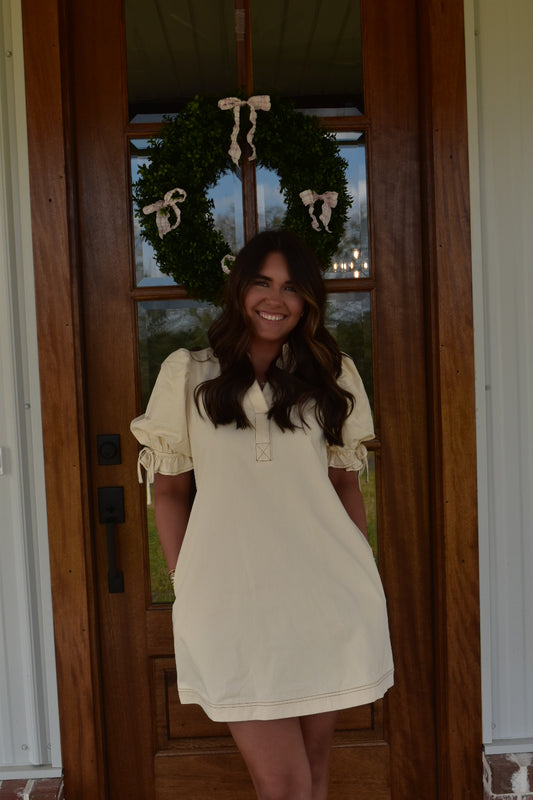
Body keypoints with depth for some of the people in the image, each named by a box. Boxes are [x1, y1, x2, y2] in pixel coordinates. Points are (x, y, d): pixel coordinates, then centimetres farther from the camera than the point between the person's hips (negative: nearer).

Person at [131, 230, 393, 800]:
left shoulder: (333, 373, 9)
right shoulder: (187, 375, 4)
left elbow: (344, 483, 13)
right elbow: (169, 490, 8)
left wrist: (359, 577, 9)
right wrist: (186, 587, 3)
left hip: (324, 598, 2)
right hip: (230, 599, -2)